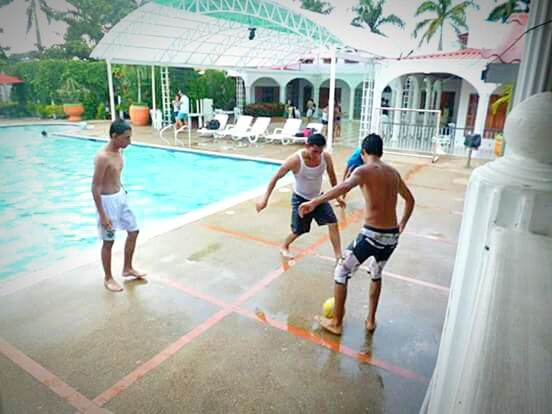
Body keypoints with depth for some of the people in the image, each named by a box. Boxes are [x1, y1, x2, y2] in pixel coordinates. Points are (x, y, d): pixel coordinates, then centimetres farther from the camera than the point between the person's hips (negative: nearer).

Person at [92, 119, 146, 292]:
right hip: (107, 200, -9)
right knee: (108, 242, 5)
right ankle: (108, 278, 23)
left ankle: (127, 269, 33)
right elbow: (95, 188, -22)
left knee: (133, 231, 16)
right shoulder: (102, 157, -24)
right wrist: (103, 215, -21)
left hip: (120, 197, 9)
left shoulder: (118, 151, 2)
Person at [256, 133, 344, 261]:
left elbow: (332, 176, 1)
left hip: (318, 197, 4)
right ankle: (284, 247, 37)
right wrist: (265, 199, -22)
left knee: (333, 223, -7)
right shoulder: (295, 160, -29)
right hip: (300, 199, -3)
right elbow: (276, 177, -20)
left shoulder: (326, 157, -19)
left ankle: (339, 257, 4)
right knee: (298, 231, 4)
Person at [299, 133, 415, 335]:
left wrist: (315, 202, -36)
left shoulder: (364, 170, -8)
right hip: (392, 237, 6)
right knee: (376, 275, 30)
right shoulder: (393, 172, 12)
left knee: (341, 272, 13)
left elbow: (344, 186, -31)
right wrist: (402, 224, 38)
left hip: (371, 234, -6)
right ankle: (371, 320, 37)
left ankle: (336, 323, 22)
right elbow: (410, 199, 25)